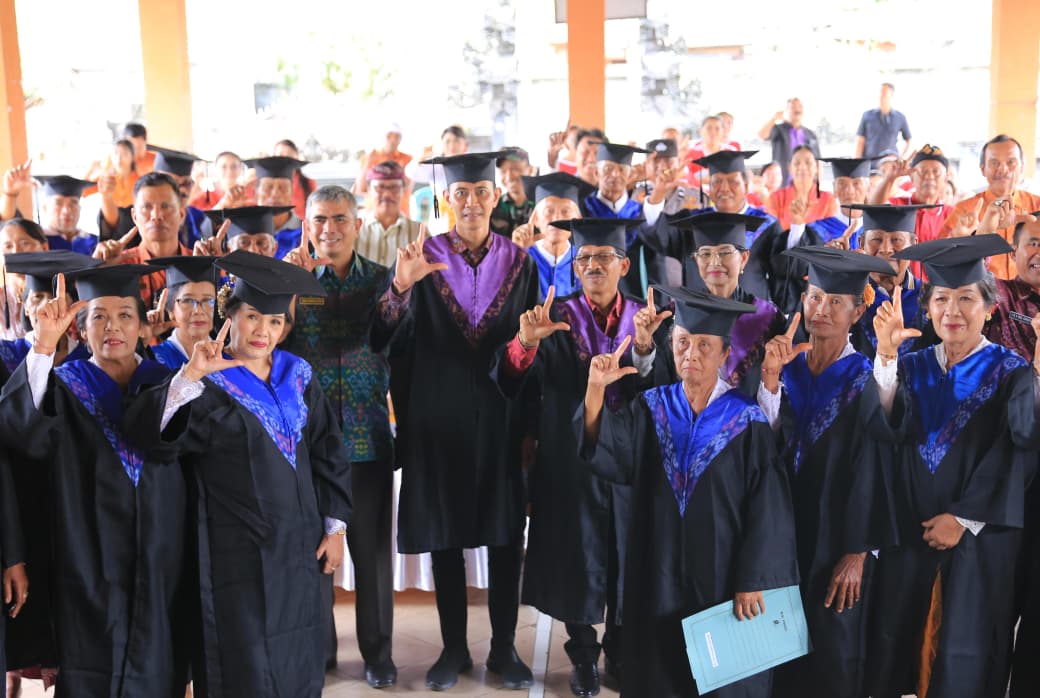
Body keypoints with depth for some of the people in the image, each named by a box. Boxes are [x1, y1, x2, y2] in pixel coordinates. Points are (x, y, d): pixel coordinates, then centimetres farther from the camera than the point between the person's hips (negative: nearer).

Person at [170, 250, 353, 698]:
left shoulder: (298, 377, 6)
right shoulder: (208, 383, -6)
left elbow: (328, 453, 10)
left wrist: (335, 527, 7)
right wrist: (190, 376, -35)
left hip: (298, 545, 4)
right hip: (235, 551, -4)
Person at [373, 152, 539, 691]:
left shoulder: (519, 262, 3)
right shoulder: (422, 258, -3)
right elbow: (388, 341, -12)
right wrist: (400, 286, -31)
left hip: (501, 418, 1)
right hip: (440, 417, -1)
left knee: (505, 536, 7)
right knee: (444, 537, 8)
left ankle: (503, 647, 22)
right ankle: (453, 647, 23)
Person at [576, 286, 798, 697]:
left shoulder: (746, 421, -7)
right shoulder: (651, 408, 2)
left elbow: (766, 508, -9)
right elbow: (603, 448, -15)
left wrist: (753, 581, -13)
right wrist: (596, 388, -30)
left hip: (722, 578, -2)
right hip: (659, 575, 3)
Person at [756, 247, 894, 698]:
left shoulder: (864, 381, -9)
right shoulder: (788, 367, 2)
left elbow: (868, 472, -11)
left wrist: (856, 554, -12)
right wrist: (770, 376, -21)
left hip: (835, 539, -3)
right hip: (784, 531, 4)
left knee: (831, 653, 8)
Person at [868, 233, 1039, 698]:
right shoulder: (912, 368, 6)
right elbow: (884, 429, -12)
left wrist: (964, 519, -16)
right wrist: (886, 355, -24)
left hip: (980, 534, -2)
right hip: (908, 528, 3)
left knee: (965, 655, 2)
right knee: (895, 638, 7)